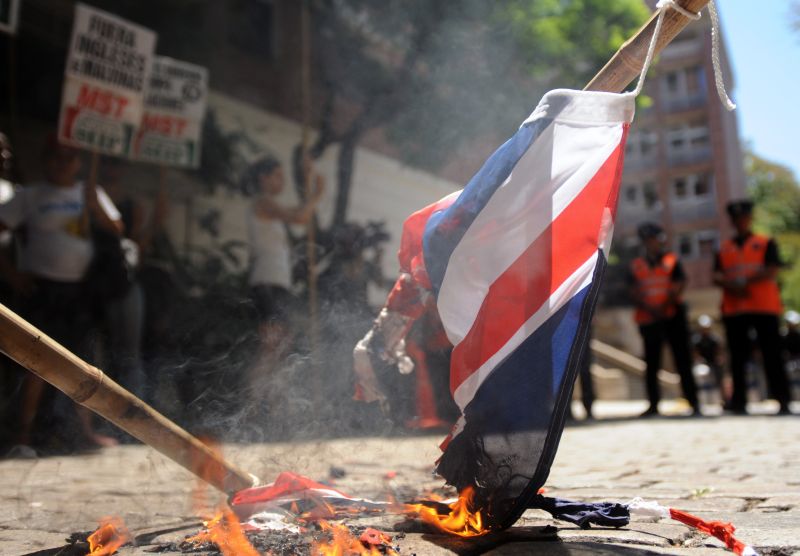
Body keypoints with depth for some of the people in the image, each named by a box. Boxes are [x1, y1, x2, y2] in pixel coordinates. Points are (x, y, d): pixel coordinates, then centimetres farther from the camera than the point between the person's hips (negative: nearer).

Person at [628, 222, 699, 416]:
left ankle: (693, 402, -2)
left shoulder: (672, 260, 7)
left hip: (673, 315, -2)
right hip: (648, 320, 2)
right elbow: (634, 293, 4)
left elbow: (680, 286, -3)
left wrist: (664, 306, -17)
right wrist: (650, 309, -12)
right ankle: (653, 404, 10)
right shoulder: (636, 265, 12)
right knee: (651, 364, 5)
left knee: (682, 360, -3)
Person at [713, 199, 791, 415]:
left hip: (764, 307, -3)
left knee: (772, 355, -3)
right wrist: (731, 286, -15)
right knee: (737, 357, 4)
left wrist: (745, 282, -17)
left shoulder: (766, 243, 7)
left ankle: (782, 401, 0)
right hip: (734, 308, 3)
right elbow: (717, 277, 6)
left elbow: (772, 271, -7)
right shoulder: (724, 248, 16)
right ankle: (739, 401, 9)